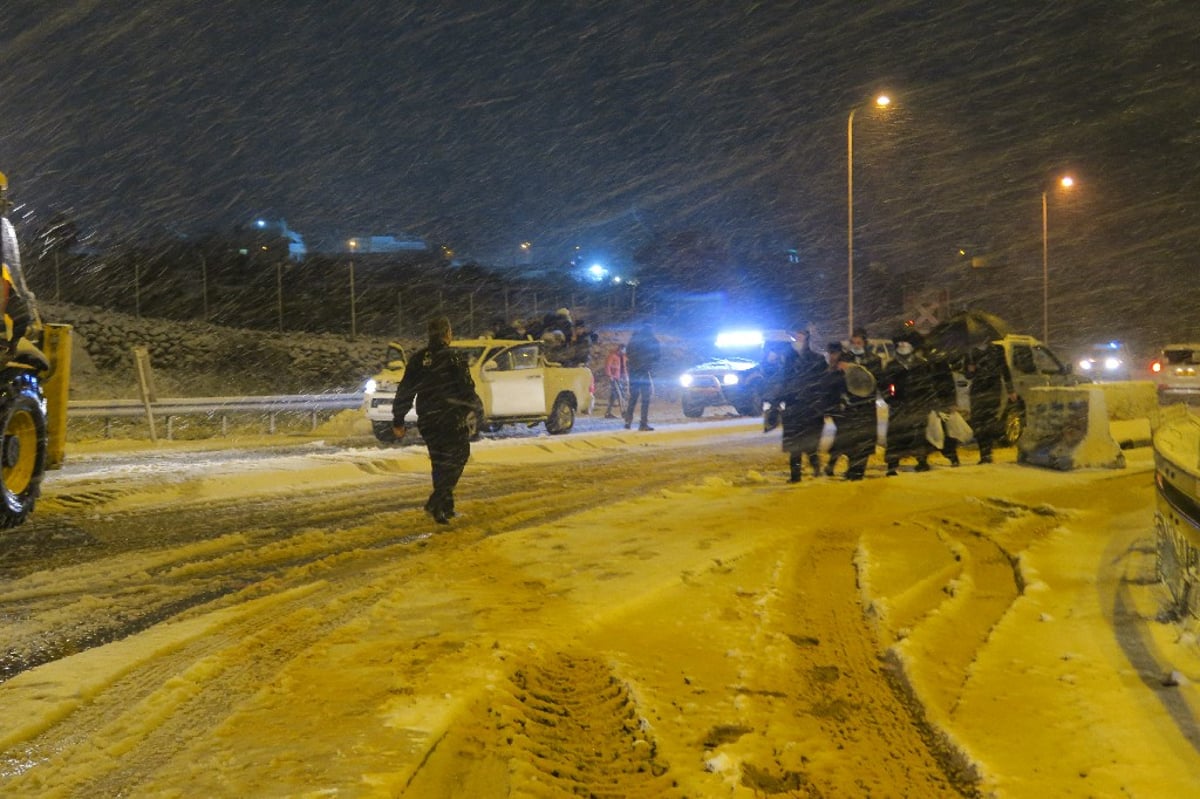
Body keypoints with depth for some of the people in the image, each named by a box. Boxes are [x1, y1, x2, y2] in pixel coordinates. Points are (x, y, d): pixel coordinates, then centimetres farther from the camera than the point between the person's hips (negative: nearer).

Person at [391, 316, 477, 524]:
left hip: (427, 421, 6)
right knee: (456, 457, 1)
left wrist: (398, 421, 13)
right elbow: (467, 388, -9)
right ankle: (436, 502, -15)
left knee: (439, 463, 16)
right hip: (452, 419, -5)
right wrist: (469, 407, 9)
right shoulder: (454, 357, -9)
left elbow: (404, 392, 8)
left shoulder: (417, 359, 7)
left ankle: (446, 508, 20)